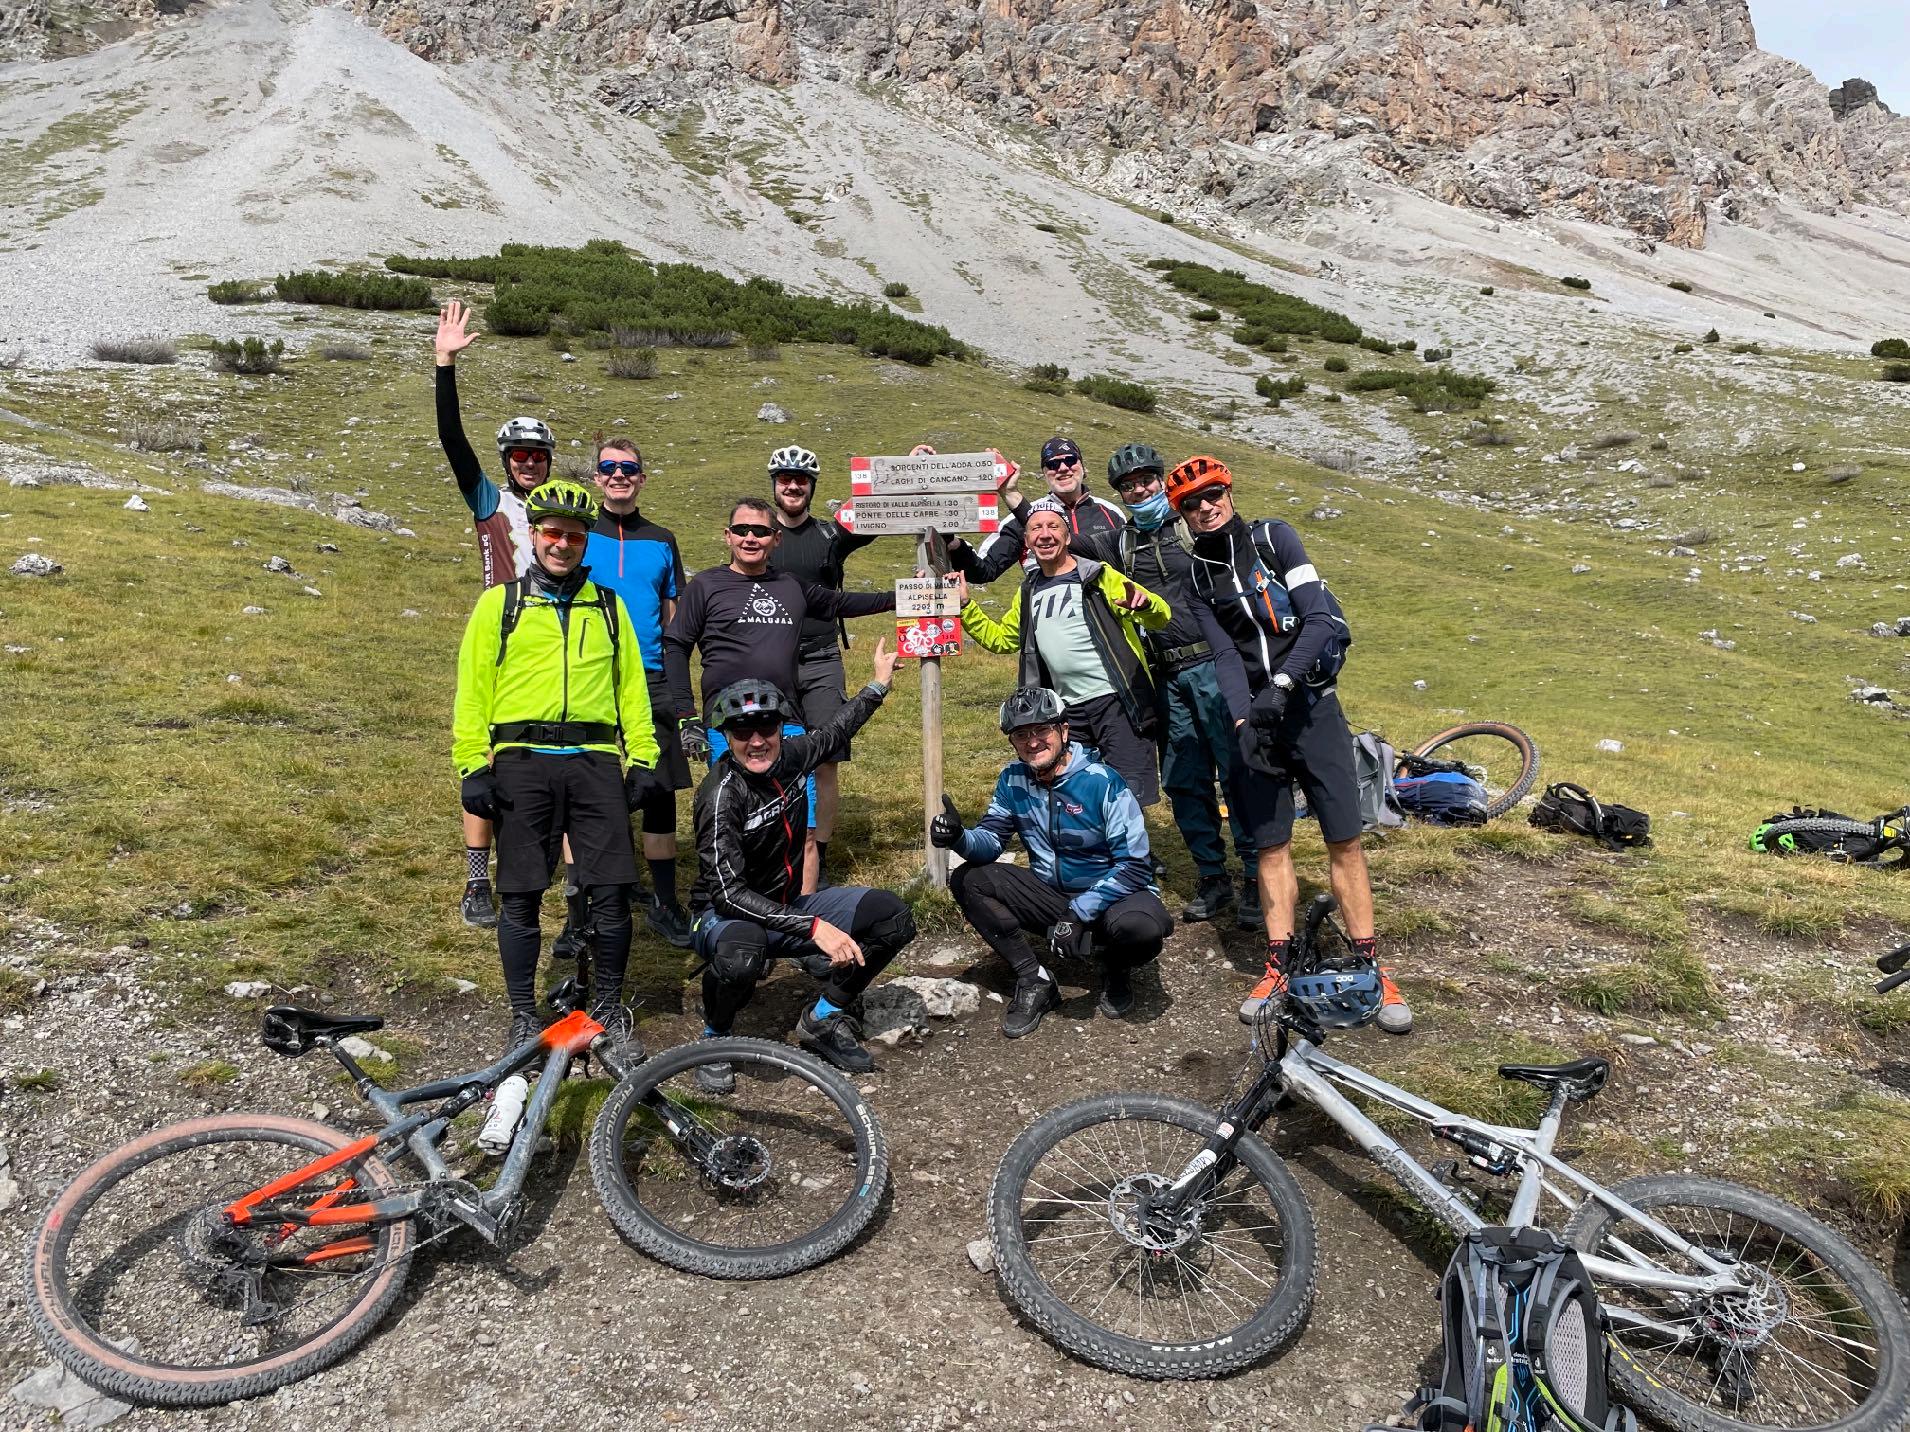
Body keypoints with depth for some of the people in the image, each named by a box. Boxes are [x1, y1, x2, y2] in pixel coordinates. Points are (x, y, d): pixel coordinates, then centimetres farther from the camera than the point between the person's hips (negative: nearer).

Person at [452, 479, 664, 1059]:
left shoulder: (608, 606, 15)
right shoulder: (498, 603, 8)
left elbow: (631, 685, 14)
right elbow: (472, 689, 5)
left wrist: (643, 758, 6)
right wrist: (471, 767, -3)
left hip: (595, 761, 1)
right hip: (521, 762, -1)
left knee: (612, 892, -3)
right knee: (521, 897, 3)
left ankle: (609, 1008, 15)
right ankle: (524, 1017, 18)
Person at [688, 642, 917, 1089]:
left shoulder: (789, 756, -6)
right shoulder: (721, 793, -25)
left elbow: (834, 733, 19)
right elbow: (729, 892, -30)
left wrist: (878, 685, 28)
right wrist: (814, 927, -37)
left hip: (787, 906, 7)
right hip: (726, 914, -6)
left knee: (893, 917, -11)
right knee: (742, 958, -42)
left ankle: (822, 1019, 6)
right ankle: (715, 1039, -7)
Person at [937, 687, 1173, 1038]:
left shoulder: (1103, 782, -19)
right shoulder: (1014, 780, -3)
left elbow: (1135, 865, -20)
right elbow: (992, 840, -6)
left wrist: (1079, 913, -28)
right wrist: (960, 838, -31)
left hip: (1110, 893, -4)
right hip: (1050, 894, 5)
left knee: (1140, 927, -38)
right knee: (967, 880, -14)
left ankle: (1116, 971, 2)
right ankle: (1035, 981, -8)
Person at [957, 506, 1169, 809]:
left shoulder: (1098, 577, -4)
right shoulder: (1029, 592, 15)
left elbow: (1161, 619, -11)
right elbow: (999, 638, 28)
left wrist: (1145, 603, -34)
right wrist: (965, 605, 17)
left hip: (1118, 703, -6)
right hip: (1069, 710, 6)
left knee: (1130, 794, -9)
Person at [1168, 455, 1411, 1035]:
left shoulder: (1273, 538, -2)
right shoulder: (1195, 574, 4)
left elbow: (1320, 620, -10)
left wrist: (1281, 685, -23)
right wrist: (1242, 721, -19)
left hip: (1310, 706, -2)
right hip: (1254, 719, 2)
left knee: (1344, 840, -3)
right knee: (1270, 845, 4)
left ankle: (1370, 968, 4)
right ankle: (1279, 966, 13)